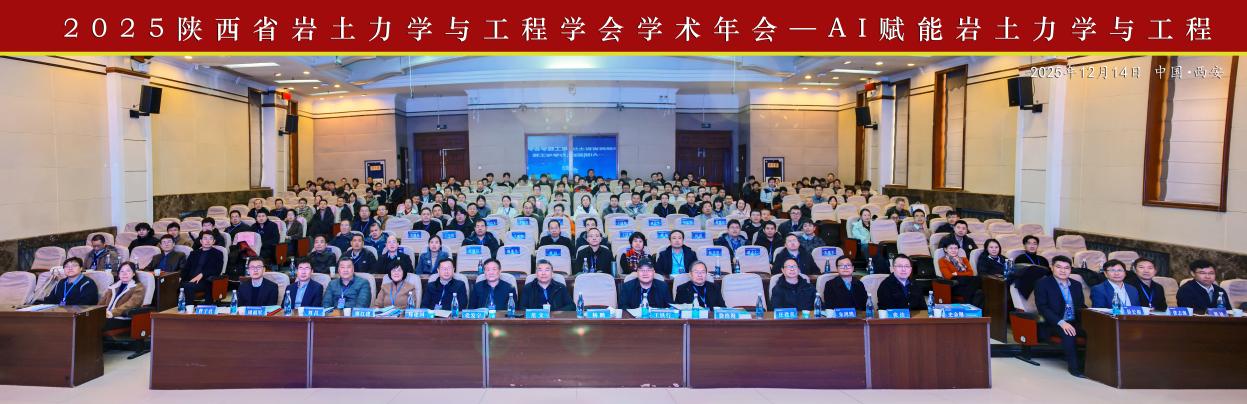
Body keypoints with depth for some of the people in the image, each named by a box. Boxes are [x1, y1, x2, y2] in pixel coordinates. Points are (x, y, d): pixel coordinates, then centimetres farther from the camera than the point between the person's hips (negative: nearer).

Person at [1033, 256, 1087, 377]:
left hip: (1075, 322, 5)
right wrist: (1061, 322, -24)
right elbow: (1042, 307, -11)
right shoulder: (1042, 283, -2)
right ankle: (1074, 366, -22)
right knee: (1068, 333, -36)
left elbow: (1081, 306, 19)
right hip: (1054, 324, -5)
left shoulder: (1076, 285, 16)